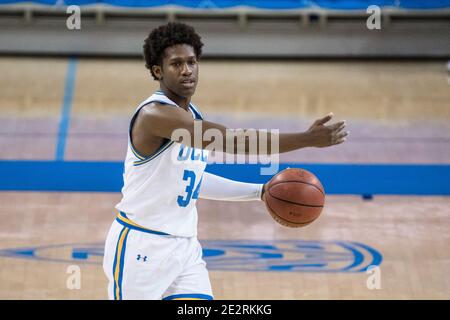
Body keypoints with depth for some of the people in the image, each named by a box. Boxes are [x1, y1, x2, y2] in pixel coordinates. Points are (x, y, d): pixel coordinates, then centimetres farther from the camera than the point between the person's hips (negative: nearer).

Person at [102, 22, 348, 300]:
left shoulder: (193, 116, 7)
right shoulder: (155, 114, -23)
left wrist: (260, 191, 14)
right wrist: (308, 139, -30)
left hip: (185, 246, 8)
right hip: (141, 246, -8)